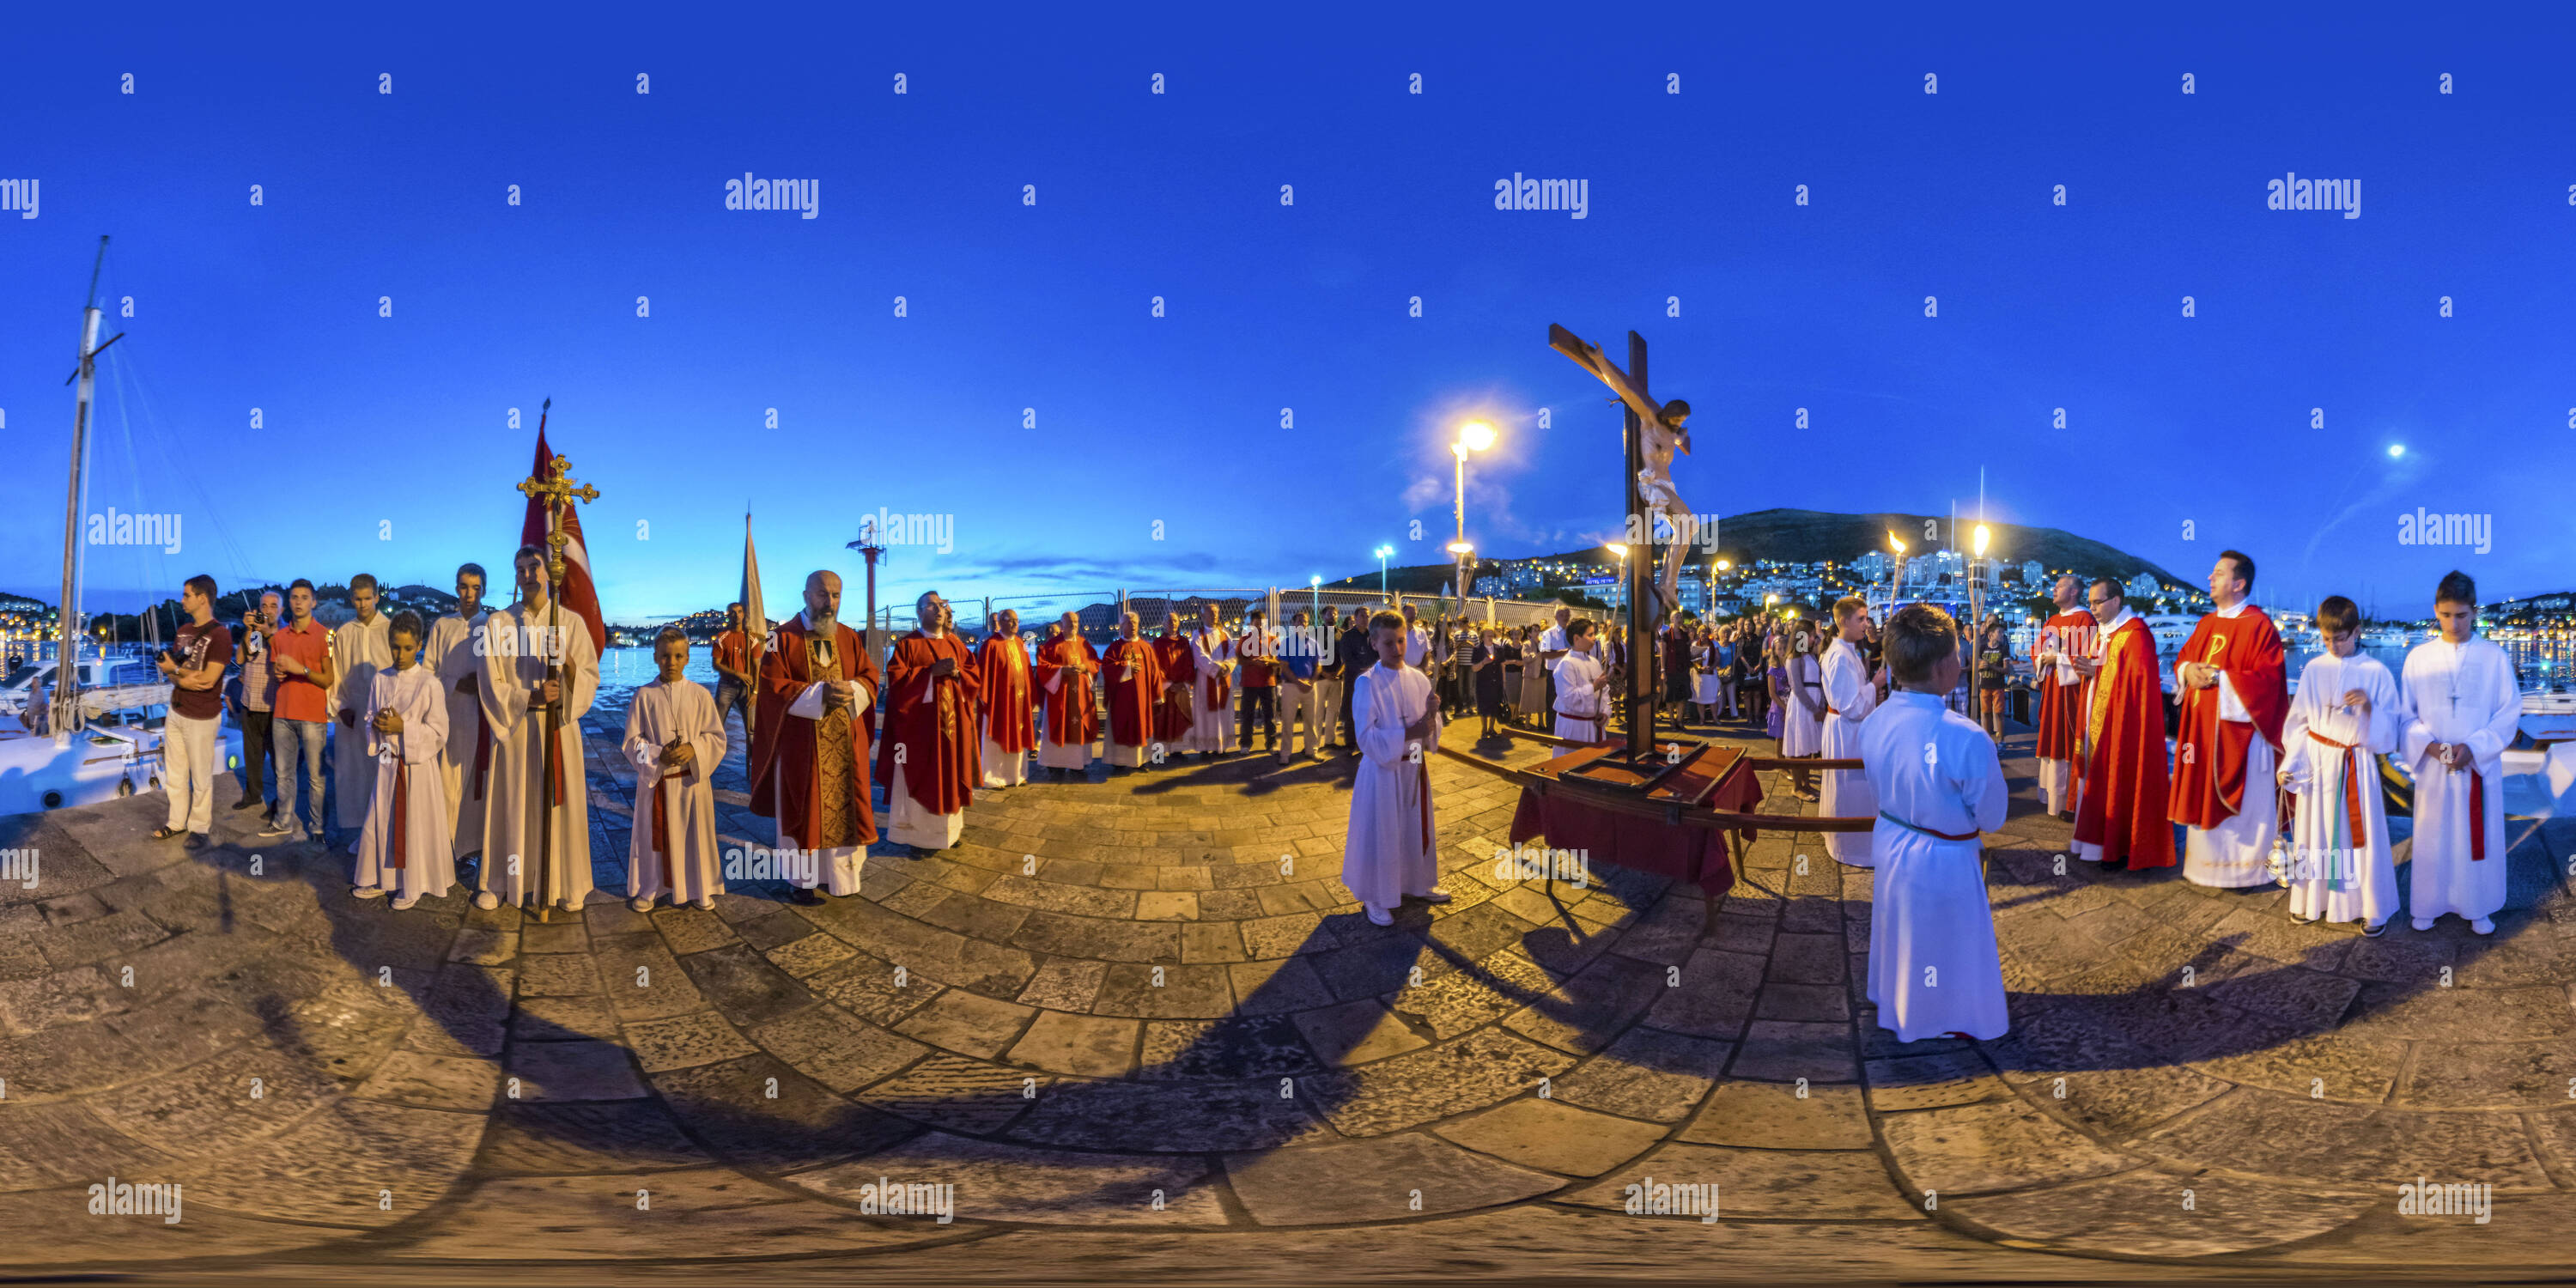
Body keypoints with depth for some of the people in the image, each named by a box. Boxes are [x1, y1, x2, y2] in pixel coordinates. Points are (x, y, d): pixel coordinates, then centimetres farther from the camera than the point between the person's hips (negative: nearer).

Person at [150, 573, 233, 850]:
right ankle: (177, 822, 25)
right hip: (176, 712, 8)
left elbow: (208, 679, -19)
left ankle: (200, 828, 12)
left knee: (201, 778, 2)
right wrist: (183, 680, -12)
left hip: (202, 718, -7)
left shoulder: (220, 634, -14)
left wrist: (176, 670, -6)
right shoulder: (183, 630, 12)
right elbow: (168, 665, 9)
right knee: (174, 774, 14)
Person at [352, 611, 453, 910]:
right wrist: (376, 724, -8)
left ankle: (412, 887, 15)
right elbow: (369, 721, 14)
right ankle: (381, 881, 25)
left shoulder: (429, 683, -10)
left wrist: (403, 727, -18)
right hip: (387, 763, 4)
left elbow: (439, 732, -10)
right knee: (381, 822, 10)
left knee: (415, 825, 2)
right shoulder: (380, 680, 5)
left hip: (418, 764, -4)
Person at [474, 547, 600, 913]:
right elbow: (490, 686, -2)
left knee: (560, 803, 2)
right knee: (512, 804, 3)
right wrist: (532, 696, -16)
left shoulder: (571, 622, 4)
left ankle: (566, 886, 11)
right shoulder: (498, 624, 2)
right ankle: (500, 882, 14)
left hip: (559, 726, 0)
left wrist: (568, 662, -20)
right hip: (513, 727, 0)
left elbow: (591, 677, 0)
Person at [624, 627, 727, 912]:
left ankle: (699, 888, 23)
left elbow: (717, 737, 1)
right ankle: (648, 889, 24)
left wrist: (693, 749, -17)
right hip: (655, 779, 0)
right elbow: (632, 741, -1)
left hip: (693, 778, 0)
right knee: (654, 834, 8)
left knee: (695, 833, 8)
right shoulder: (644, 696, -3)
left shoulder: (699, 695, -1)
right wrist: (658, 755, -16)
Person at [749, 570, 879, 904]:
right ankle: (804, 878, 12)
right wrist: (819, 694, -21)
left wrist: (850, 690, -15)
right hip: (801, 742, -4)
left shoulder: (849, 638, 9)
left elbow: (869, 676, 8)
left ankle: (843, 870, 18)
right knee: (806, 809, 2)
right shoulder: (784, 638, -5)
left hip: (846, 743, 4)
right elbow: (772, 687, -11)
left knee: (845, 805, 6)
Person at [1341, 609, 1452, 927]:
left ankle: (1418, 883, 36)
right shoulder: (1367, 683, -14)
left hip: (1414, 768, 5)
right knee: (1379, 832, 2)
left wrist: (1432, 714, -18)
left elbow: (1432, 730, 4)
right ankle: (1374, 900, 15)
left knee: (1416, 827, 17)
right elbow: (1368, 737, -17)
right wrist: (1408, 733, -26)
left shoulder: (1419, 680, 1)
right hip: (1382, 770, -5)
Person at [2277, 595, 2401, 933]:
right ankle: (2313, 900, 20)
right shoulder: (2314, 669, 2)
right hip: (2317, 764, 2)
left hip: (2357, 766, -2)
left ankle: (2371, 908, 12)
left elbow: (2389, 728, -3)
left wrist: (2369, 706, -22)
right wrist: (2292, 764, -3)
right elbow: (2299, 723, 6)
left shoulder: (2376, 672, -4)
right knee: (2316, 830, 8)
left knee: (2361, 833, 1)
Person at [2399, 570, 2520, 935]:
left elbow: (2509, 713, -3)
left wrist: (2473, 747, -14)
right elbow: (2406, 713, 3)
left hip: (2480, 765, -1)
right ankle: (2428, 905, 20)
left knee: (2479, 836, 7)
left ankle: (2478, 909, 21)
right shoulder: (2419, 657, -1)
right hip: (2433, 767, 1)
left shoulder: (2494, 657, -3)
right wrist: (2427, 744, -15)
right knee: (2432, 836, 7)